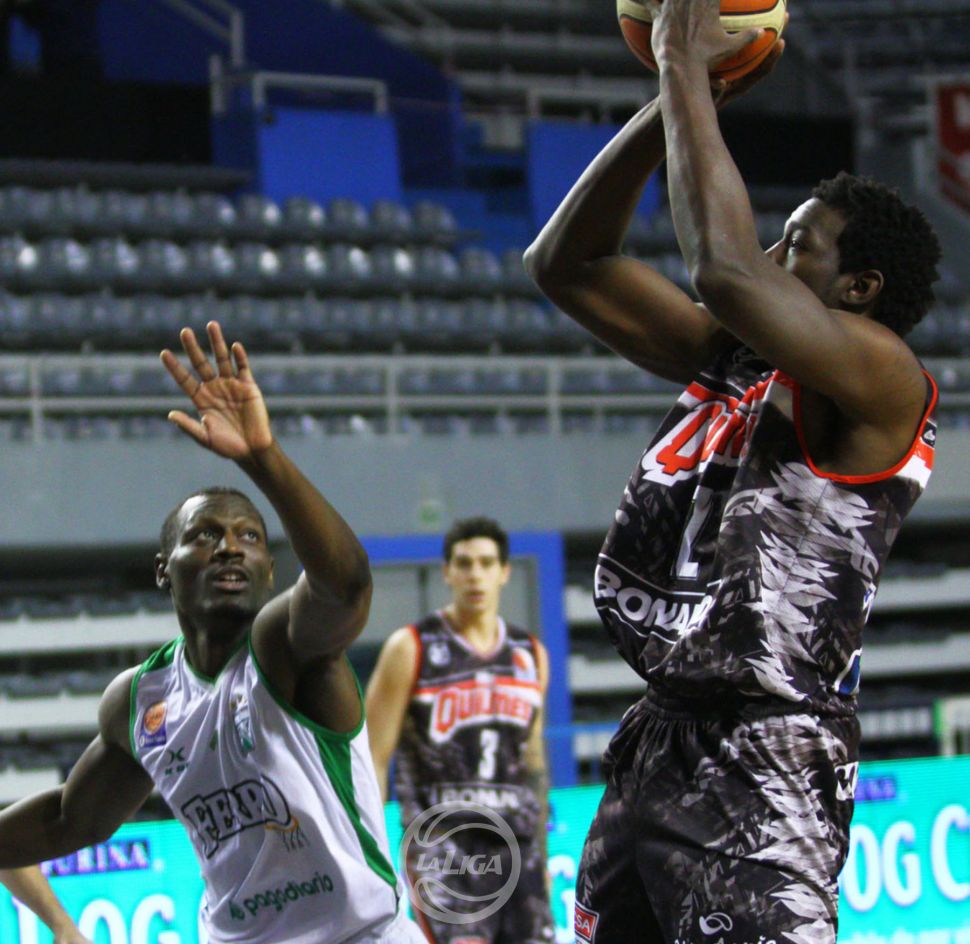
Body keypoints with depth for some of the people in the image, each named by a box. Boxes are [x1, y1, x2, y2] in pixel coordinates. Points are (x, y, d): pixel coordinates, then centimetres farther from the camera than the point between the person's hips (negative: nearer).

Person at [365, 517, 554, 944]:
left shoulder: (531, 655, 14)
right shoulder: (411, 648, -1)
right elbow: (373, 759, -3)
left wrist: (541, 860, 20)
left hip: (517, 844, 5)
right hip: (441, 841, -5)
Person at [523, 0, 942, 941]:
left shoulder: (882, 377, -9)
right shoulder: (729, 357, 16)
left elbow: (727, 270, -24)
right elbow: (567, 263, 17)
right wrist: (675, 101, 7)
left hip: (761, 759, -9)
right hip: (659, 743, 9)